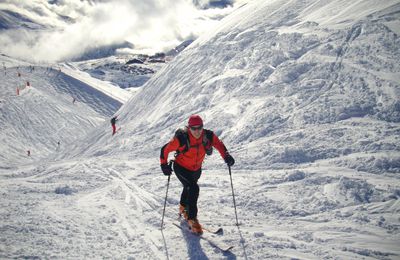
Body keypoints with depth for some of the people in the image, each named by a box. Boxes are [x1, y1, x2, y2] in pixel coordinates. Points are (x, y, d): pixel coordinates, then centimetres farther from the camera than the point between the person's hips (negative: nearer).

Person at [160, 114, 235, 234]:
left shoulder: (208, 136, -23)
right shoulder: (182, 138, -32)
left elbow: (219, 144, -7)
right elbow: (165, 149, -22)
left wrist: (226, 156, -23)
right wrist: (164, 164, -24)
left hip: (196, 169, 5)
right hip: (181, 168, -5)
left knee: (188, 188, 27)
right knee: (193, 189, -24)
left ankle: (183, 207, 57)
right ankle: (192, 220, -13)